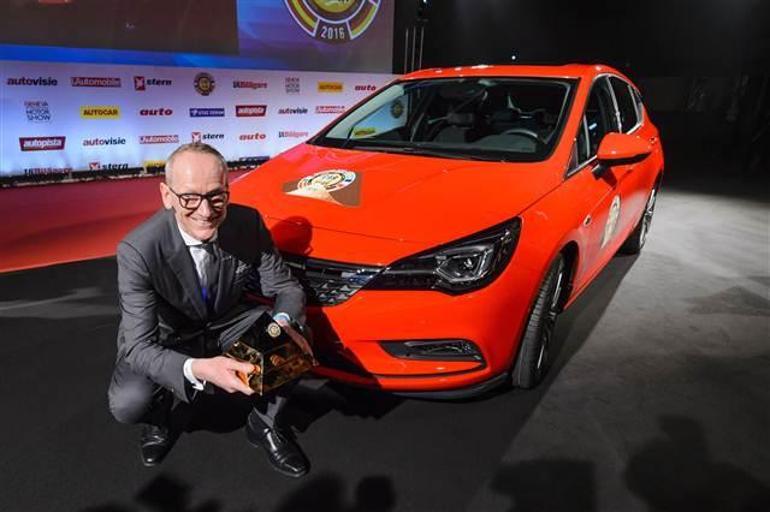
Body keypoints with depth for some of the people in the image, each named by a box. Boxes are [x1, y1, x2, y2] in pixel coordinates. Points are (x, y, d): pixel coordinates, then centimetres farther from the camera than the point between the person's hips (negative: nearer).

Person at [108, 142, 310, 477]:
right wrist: (196, 369, -49)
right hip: (167, 340, -2)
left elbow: (285, 288, -11)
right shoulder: (138, 251, -29)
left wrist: (282, 323, -35)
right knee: (128, 403, -28)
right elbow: (138, 345, -28)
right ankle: (160, 417, 11)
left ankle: (264, 424, 4)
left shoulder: (248, 222, -21)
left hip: (228, 324, 3)